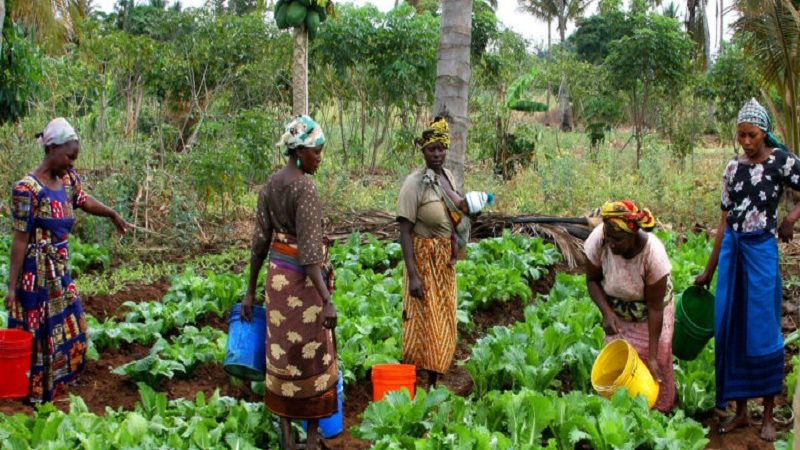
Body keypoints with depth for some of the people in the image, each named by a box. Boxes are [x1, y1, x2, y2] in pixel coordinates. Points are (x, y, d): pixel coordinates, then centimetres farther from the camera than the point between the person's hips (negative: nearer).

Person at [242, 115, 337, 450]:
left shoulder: (270, 185, 5)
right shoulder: (305, 188, -19)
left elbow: (260, 241, 7)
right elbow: (309, 250, -25)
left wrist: (250, 291, 12)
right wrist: (327, 301, -26)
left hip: (276, 276, 8)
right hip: (303, 280, -8)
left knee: (282, 355, 13)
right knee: (312, 357, 5)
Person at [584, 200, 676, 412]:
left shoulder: (653, 253, -35)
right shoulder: (598, 240, -29)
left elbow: (655, 308, -26)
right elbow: (592, 280, -11)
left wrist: (653, 356, -24)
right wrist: (607, 312, -27)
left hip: (649, 314, -2)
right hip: (617, 312, 2)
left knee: (655, 365, 0)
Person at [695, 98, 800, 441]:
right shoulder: (733, 168, 8)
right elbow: (725, 221, 11)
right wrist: (709, 270, 11)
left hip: (761, 249, -4)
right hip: (732, 250, 5)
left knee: (763, 332, 0)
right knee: (730, 329, 7)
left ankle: (768, 415, 13)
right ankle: (740, 410, 20)